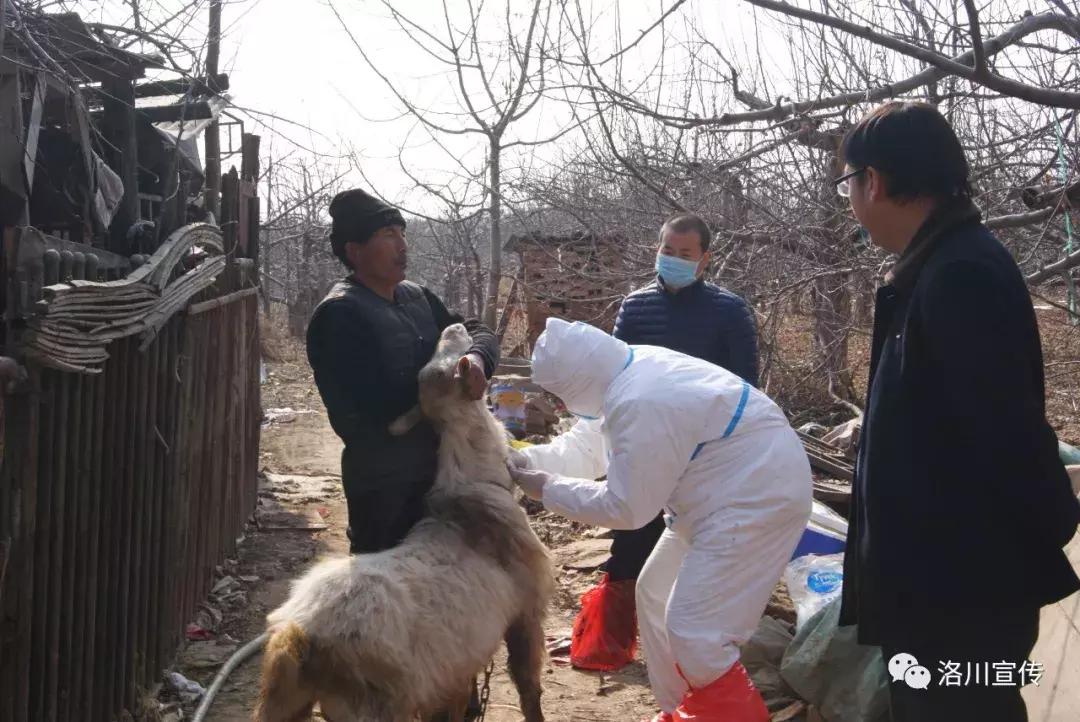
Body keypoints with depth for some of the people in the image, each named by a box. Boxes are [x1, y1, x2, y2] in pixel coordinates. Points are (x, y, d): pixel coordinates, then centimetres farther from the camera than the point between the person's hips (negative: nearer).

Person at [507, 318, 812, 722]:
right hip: (722, 492, 11)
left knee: (694, 632, -12)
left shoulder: (642, 404, -30)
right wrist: (522, 460, -2)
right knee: (655, 596, 19)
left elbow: (626, 507, -21)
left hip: (757, 497, -11)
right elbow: (584, 448, 12)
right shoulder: (626, 376, 1)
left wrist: (548, 490, -12)